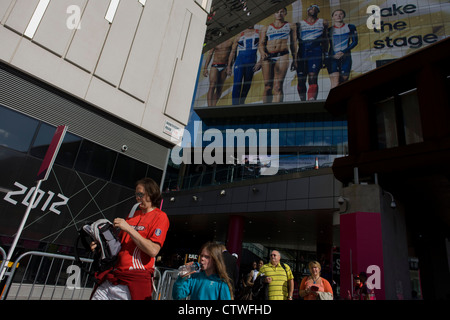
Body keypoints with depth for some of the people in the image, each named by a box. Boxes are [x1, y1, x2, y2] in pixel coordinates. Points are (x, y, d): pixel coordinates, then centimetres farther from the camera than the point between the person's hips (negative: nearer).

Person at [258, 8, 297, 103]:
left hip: (282, 55, -1)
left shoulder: (290, 26, 19)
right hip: (267, 56, 2)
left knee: (278, 86, -16)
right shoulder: (266, 28, 18)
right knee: (268, 86, -4)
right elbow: (261, 43, 8)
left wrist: (294, 60, 10)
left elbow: (293, 43, 17)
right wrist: (262, 53, -14)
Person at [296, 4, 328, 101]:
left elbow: (325, 39, 18)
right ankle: (303, 102, 15)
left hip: (316, 51, -1)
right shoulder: (300, 24, 17)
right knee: (301, 80, -1)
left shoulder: (323, 22, 18)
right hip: (302, 52, 1)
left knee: (312, 78, -20)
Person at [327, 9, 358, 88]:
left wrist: (343, 52, -10)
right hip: (333, 58, -1)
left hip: (345, 57, 1)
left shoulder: (350, 27, 9)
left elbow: (355, 42, 4)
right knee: (335, 84, -15)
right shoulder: (329, 30, 8)